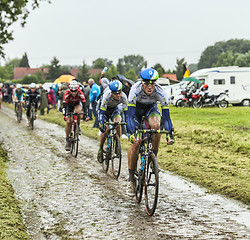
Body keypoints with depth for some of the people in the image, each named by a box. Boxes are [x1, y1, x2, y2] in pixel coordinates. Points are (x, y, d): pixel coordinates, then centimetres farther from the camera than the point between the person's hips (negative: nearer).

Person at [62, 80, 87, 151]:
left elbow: (84, 103, -32)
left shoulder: (80, 93, -31)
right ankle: (67, 140, -4)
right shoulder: (67, 93, -32)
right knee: (68, 122, -13)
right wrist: (64, 114, -45)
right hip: (69, 105, 0)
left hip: (77, 103, 0)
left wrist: (85, 113, -41)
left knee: (77, 111, -37)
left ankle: (78, 127, -12)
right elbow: (64, 104, -35)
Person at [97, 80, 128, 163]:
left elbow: (126, 110, -24)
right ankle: (101, 149, 5)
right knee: (105, 129, -16)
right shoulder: (107, 96, -38)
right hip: (104, 109, -2)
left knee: (118, 123, -25)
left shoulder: (123, 97, -31)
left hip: (114, 109, 2)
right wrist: (101, 124, -49)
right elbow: (101, 112, -37)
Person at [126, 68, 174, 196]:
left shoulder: (161, 93, -32)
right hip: (136, 108, -1)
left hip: (151, 108, 1)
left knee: (156, 126, -34)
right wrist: (132, 134, -48)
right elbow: (131, 115, -36)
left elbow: (166, 116, -28)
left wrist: (170, 135, -38)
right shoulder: (135, 90, -36)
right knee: (135, 142, -14)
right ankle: (131, 179, -4)